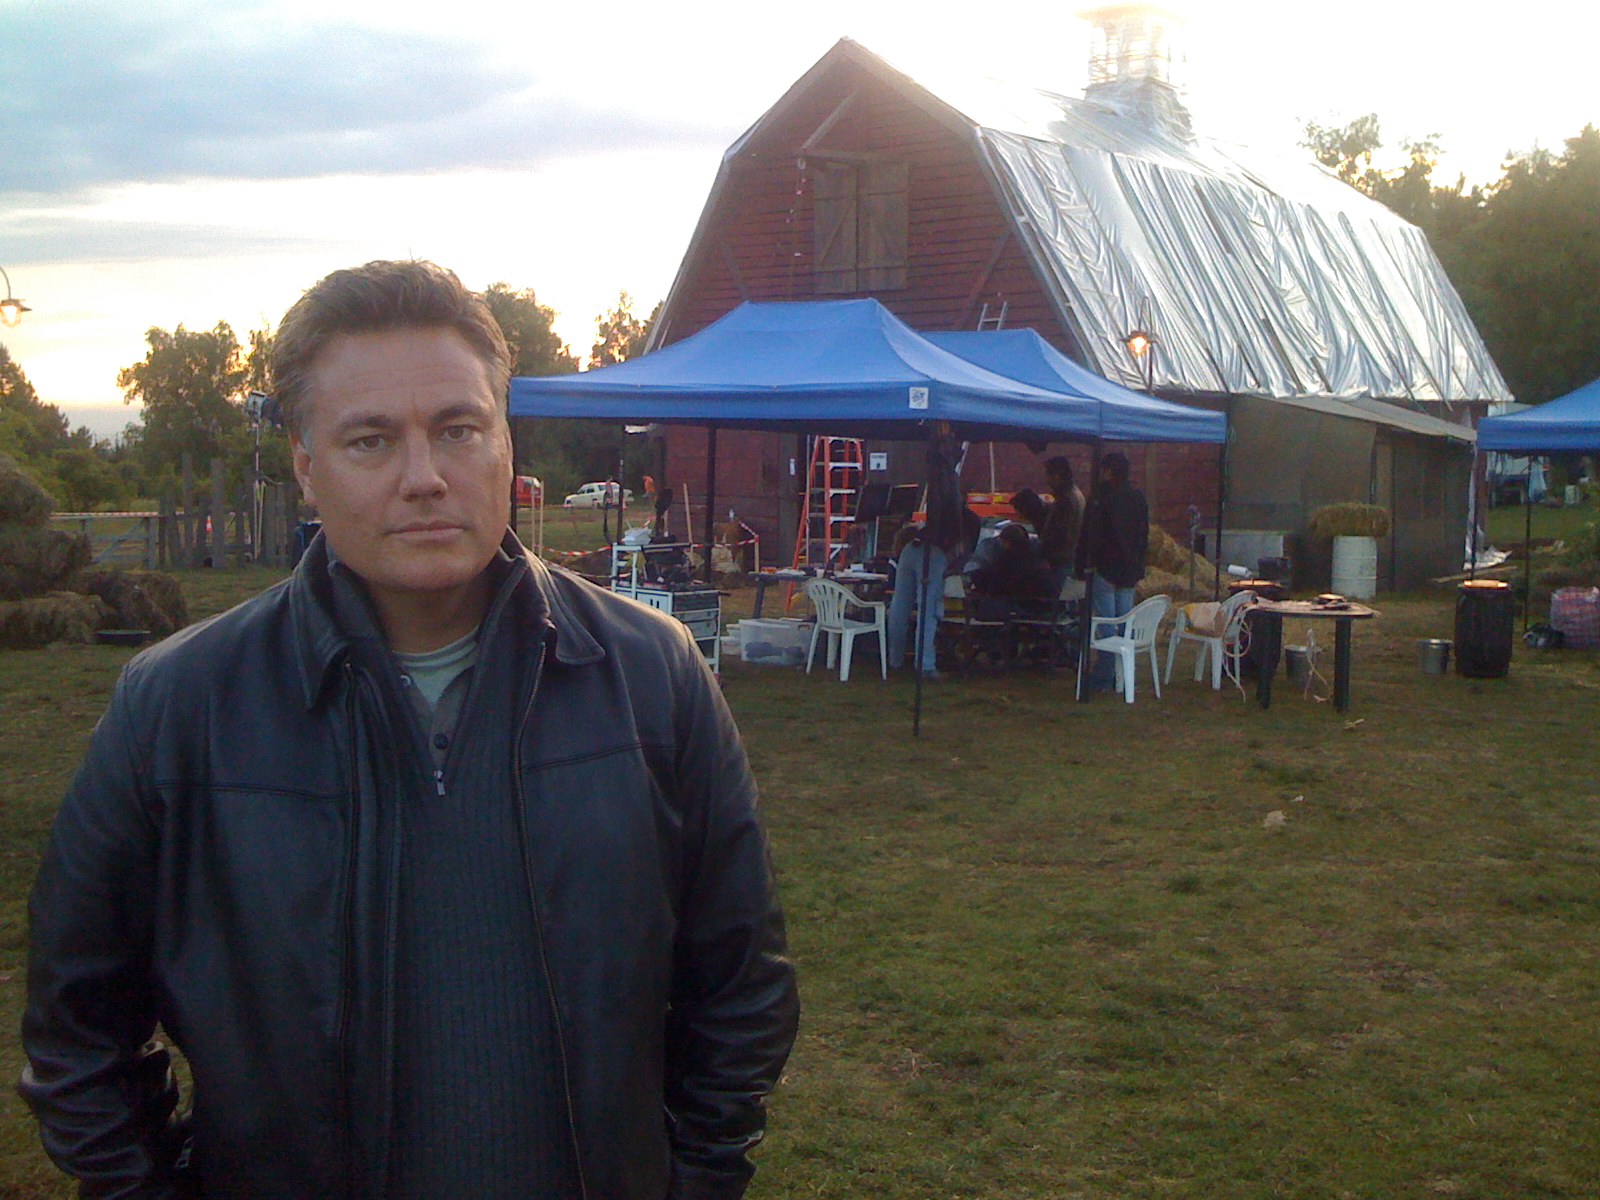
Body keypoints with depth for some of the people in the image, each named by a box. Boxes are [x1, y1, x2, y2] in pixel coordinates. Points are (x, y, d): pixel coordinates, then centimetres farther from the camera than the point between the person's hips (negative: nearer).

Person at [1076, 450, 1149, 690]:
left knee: (1105, 625, -4)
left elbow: (1089, 535, -13)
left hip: (1105, 569, -6)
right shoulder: (1138, 497, 9)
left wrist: (1083, 566, -7)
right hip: (1129, 571, 6)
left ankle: (1103, 678, -4)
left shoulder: (1100, 497, -11)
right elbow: (1144, 537, 15)